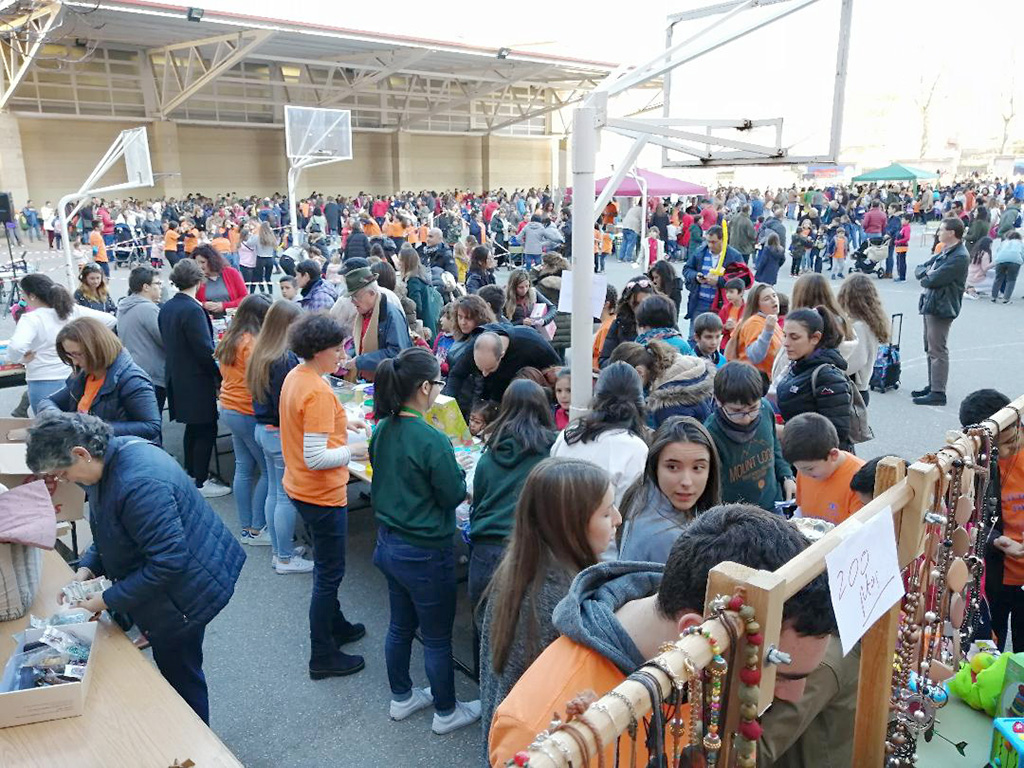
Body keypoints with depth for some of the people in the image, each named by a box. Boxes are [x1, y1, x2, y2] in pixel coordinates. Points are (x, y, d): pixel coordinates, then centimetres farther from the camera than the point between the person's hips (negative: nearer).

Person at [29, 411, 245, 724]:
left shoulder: (139, 484, -34)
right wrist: (88, 567, 0)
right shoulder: (113, 455, -2)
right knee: (174, 666, 23)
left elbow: (168, 562, -31)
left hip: (186, 589, -9)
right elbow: (110, 530, 15)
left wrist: (107, 601, -21)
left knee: (179, 673, 10)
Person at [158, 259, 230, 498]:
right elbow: (205, 349, -21)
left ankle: (191, 473, 32)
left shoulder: (166, 308, 6)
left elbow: (168, 342, 13)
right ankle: (201, 483, 7)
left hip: (177, 377, 9)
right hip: (197, 380, -9)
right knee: (206, 429, 1)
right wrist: (220, 376, -11)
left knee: (193, 427, 21)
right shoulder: (192, 310, -21)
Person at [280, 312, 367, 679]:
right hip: (322, 494, -10)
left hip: (301, 487, 10)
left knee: (327, 567, 25)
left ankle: (335, 625, 44)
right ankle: (323, 657, 18)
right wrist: (356, 451, -18)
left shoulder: (295, 376, 3)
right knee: (329, 573, 5)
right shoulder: (319, 392, -27)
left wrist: (340, 422, 6)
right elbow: (315, 458, -28)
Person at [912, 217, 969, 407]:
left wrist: (925, 277, -3)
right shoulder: (944, 252, 14)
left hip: (942, 308, -10)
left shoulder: (959, 257, -18)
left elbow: (933, 280, -23)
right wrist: (927, 272, -7)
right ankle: (932, 386, 27)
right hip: (930, 305, 10)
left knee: (937, 351, -6)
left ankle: (938, 393, 0)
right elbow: (919, 270, 13)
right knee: (930, 348, 17)